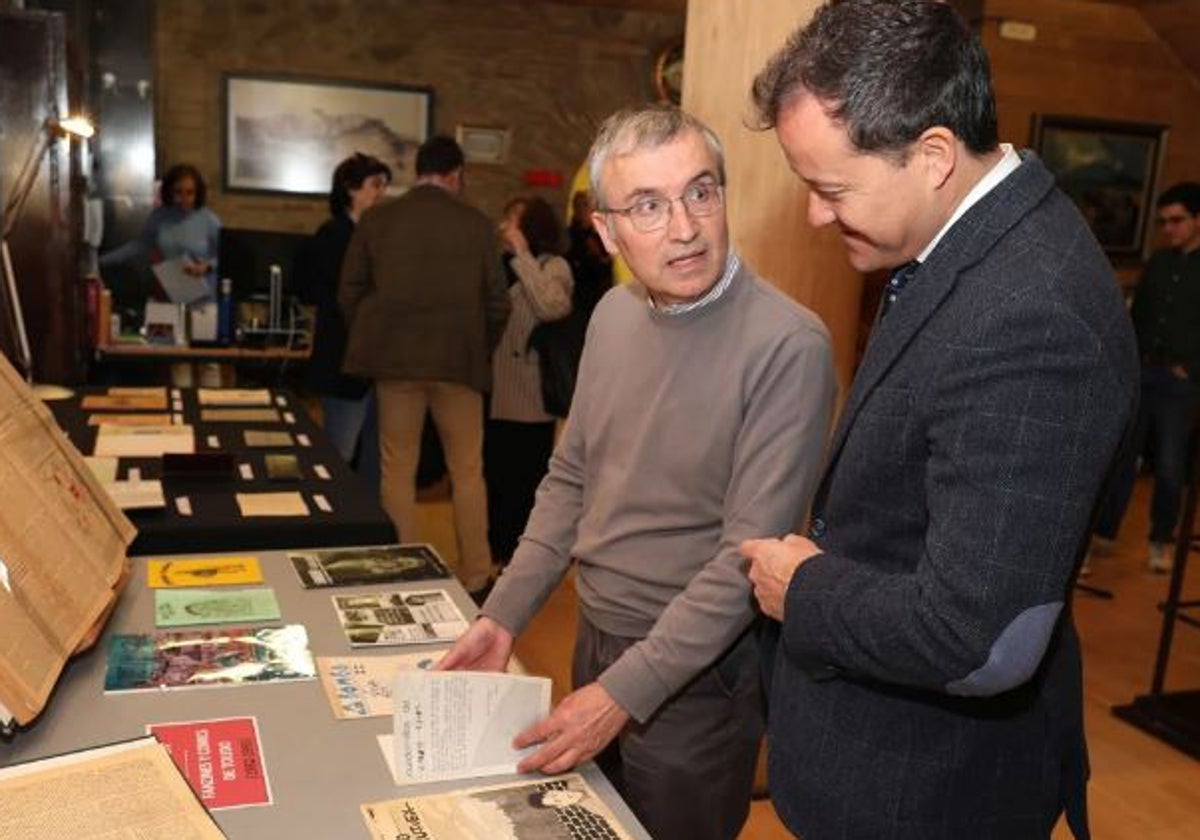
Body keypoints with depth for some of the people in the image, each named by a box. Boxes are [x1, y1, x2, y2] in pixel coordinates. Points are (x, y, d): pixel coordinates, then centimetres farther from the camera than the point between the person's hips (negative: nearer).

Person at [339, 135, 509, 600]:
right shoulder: (477, 224, 0)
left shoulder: (377, 219, 2)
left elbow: (349, 292, 3)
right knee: (467, 472, 9)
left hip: (395, 358, 1)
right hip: (459, 359, -1)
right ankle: (475, 578, 14)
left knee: (397, 471, 9)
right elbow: (497, 301, 0)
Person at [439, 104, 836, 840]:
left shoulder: (788, 346, -23)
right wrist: (503, 617, 3)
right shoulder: (615, 314, -1)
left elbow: (750, 555, -23)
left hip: (695, 675, -6)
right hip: (598, 639, 6)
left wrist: (625, 694, -22)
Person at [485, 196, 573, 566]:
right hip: (496, 394, 6)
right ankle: (499, 557, 28)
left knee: (528, 484, 4)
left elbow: (552, 307, -25)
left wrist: (522, 255, -18)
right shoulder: (500, 265, 13)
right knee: (496, 481, 13)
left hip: (531, 398, -6)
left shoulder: (553, 266, -4)